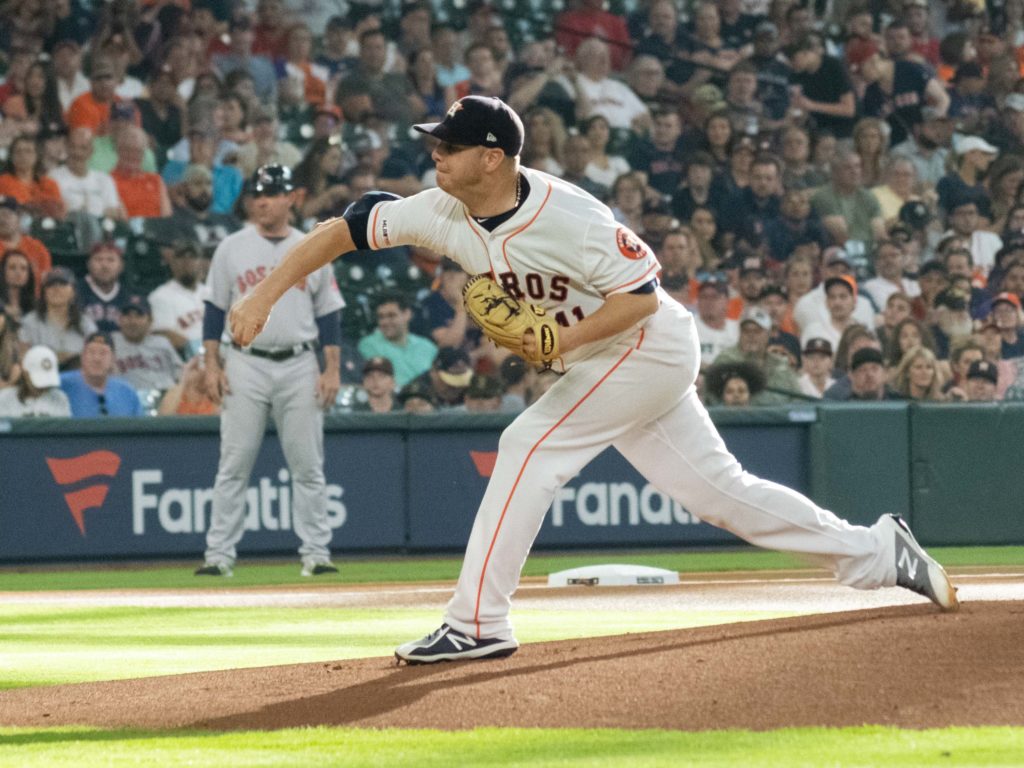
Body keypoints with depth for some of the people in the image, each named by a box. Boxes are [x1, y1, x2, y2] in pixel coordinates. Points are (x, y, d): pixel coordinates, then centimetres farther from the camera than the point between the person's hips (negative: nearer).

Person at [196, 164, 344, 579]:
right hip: (246, 365, -1)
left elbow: (328, 315, 8)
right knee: (233, 465, -2)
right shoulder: (232, 249, 5)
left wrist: (332, 369, 0)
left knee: (308, 466, 2)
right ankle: (219, 554, 0)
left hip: (300, 366, 1)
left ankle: (315, 553, 6)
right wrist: (211, 365, -3)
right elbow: (215, 311, 6)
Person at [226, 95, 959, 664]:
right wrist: (264, 298, -15)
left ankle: (478, 623, -15)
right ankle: (877, 551, 19)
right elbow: (342, 230, -7)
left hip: (647, 348, -8)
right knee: (718, 487, 10)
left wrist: (565, 340, -33)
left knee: (529, 446, -17)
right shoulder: (444, 212, -8)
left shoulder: (569, 217, -28)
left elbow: (642, 294, -21)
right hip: (608, 363, 8)